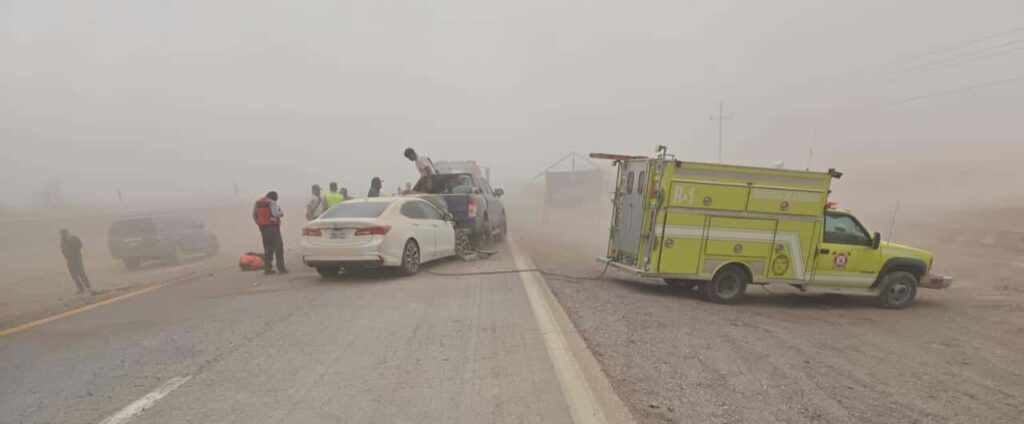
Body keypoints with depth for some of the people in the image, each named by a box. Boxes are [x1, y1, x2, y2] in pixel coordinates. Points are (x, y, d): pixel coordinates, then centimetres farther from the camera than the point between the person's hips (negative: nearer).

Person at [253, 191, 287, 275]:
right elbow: (276, 213, -22)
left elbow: (254, 215, 12)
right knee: (278, 247, -3)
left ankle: (267, 268, 12)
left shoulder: (258, 202, 12)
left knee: (268, 249, 14)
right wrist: (282, 213, -2)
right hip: (272, 227, -7)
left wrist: (259, 223, 17)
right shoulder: (272, 202, -11)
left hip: (263, 227, 7)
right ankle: (281, 268, -7)